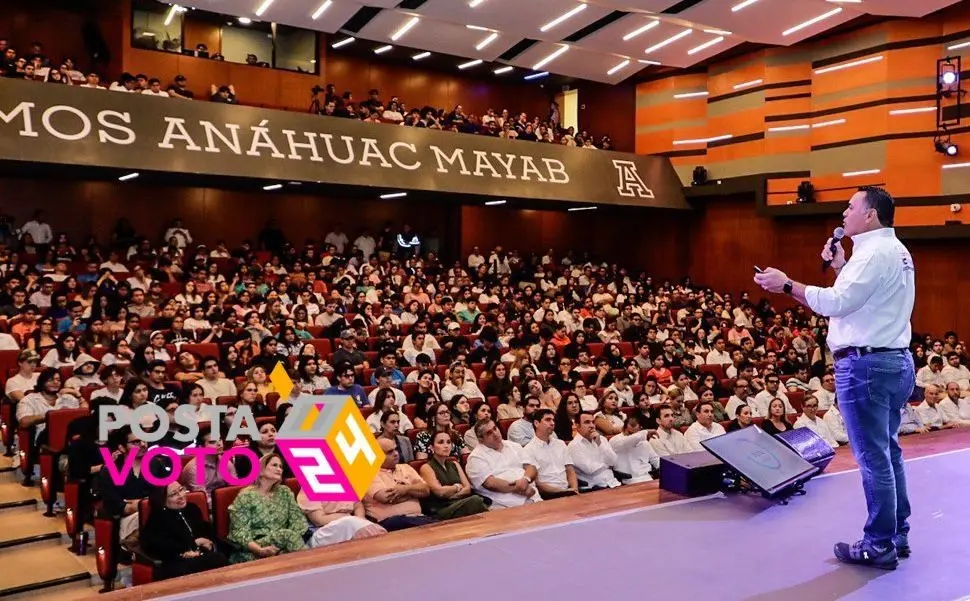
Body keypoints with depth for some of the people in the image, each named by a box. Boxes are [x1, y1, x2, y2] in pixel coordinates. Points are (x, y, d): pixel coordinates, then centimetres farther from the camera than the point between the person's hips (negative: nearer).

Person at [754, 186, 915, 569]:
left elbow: (838, 303, -21)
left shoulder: (873, 252, -14)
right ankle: (897, 535, 24)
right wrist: (841, 267, 17)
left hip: (866, 364, -10)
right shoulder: (896, 252, 18)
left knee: (873, 457, -4)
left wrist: (786, 285, -15)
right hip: (894, 361, 11)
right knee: (888, 452, 16)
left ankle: (879, 546, 4)